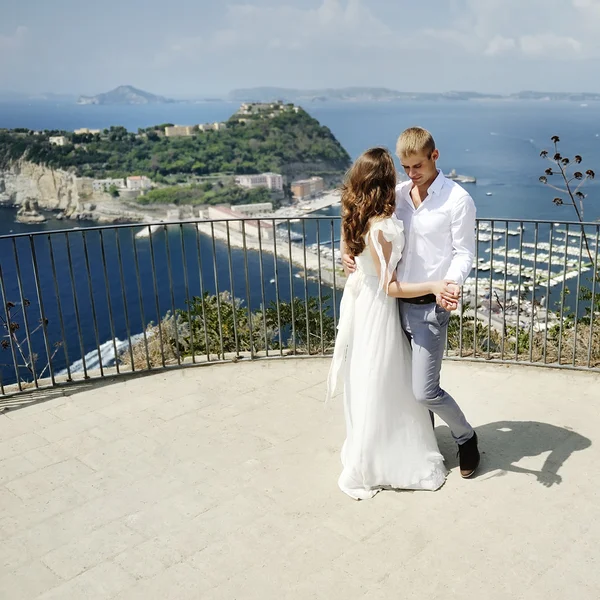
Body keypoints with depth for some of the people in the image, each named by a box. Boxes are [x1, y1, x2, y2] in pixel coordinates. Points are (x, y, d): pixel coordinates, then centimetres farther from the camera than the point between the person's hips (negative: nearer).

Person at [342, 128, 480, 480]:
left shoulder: (458, 200, -9)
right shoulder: (398, 194, 7)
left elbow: (464, 253, -9)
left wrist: (452, 283, -28)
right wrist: (351, 252, -2)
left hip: (430, 306, -5)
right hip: (397, 300, 5)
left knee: (425, 391, -4)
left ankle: (466, 438, 24)